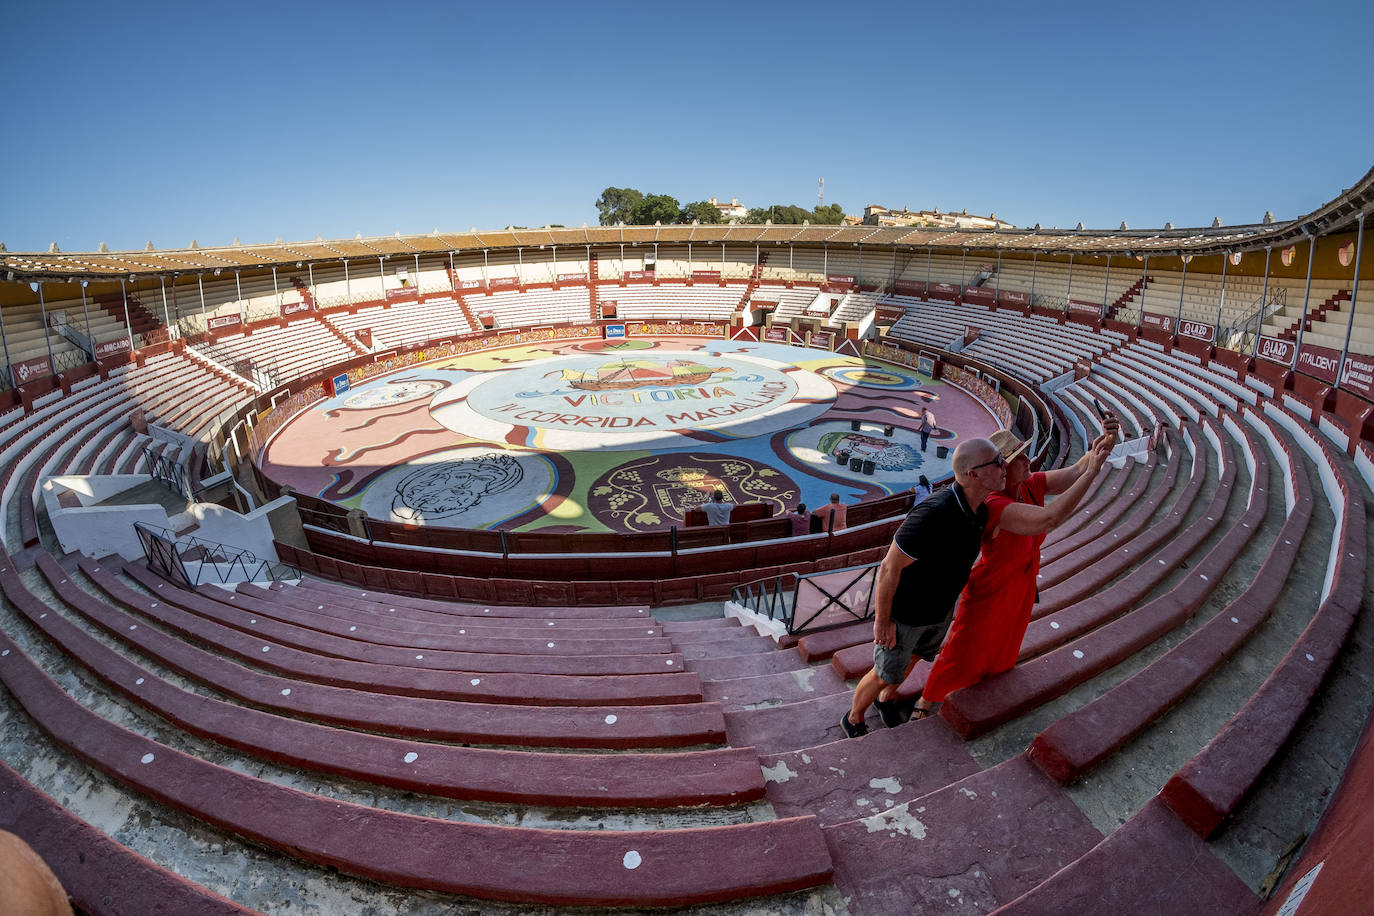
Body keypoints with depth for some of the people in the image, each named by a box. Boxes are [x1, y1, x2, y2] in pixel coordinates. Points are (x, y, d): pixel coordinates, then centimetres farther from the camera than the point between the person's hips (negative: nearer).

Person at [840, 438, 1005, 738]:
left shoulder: (978, 510, -11)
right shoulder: (933, 515, -40)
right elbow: (889, 568, -31)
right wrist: (882, 621, -21)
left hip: (939, 608, 7)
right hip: (904, 610, -7)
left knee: (912, 657, 29)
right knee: (885, 674, 12)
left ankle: (887, 699, 57)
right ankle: (854, 718, 40)